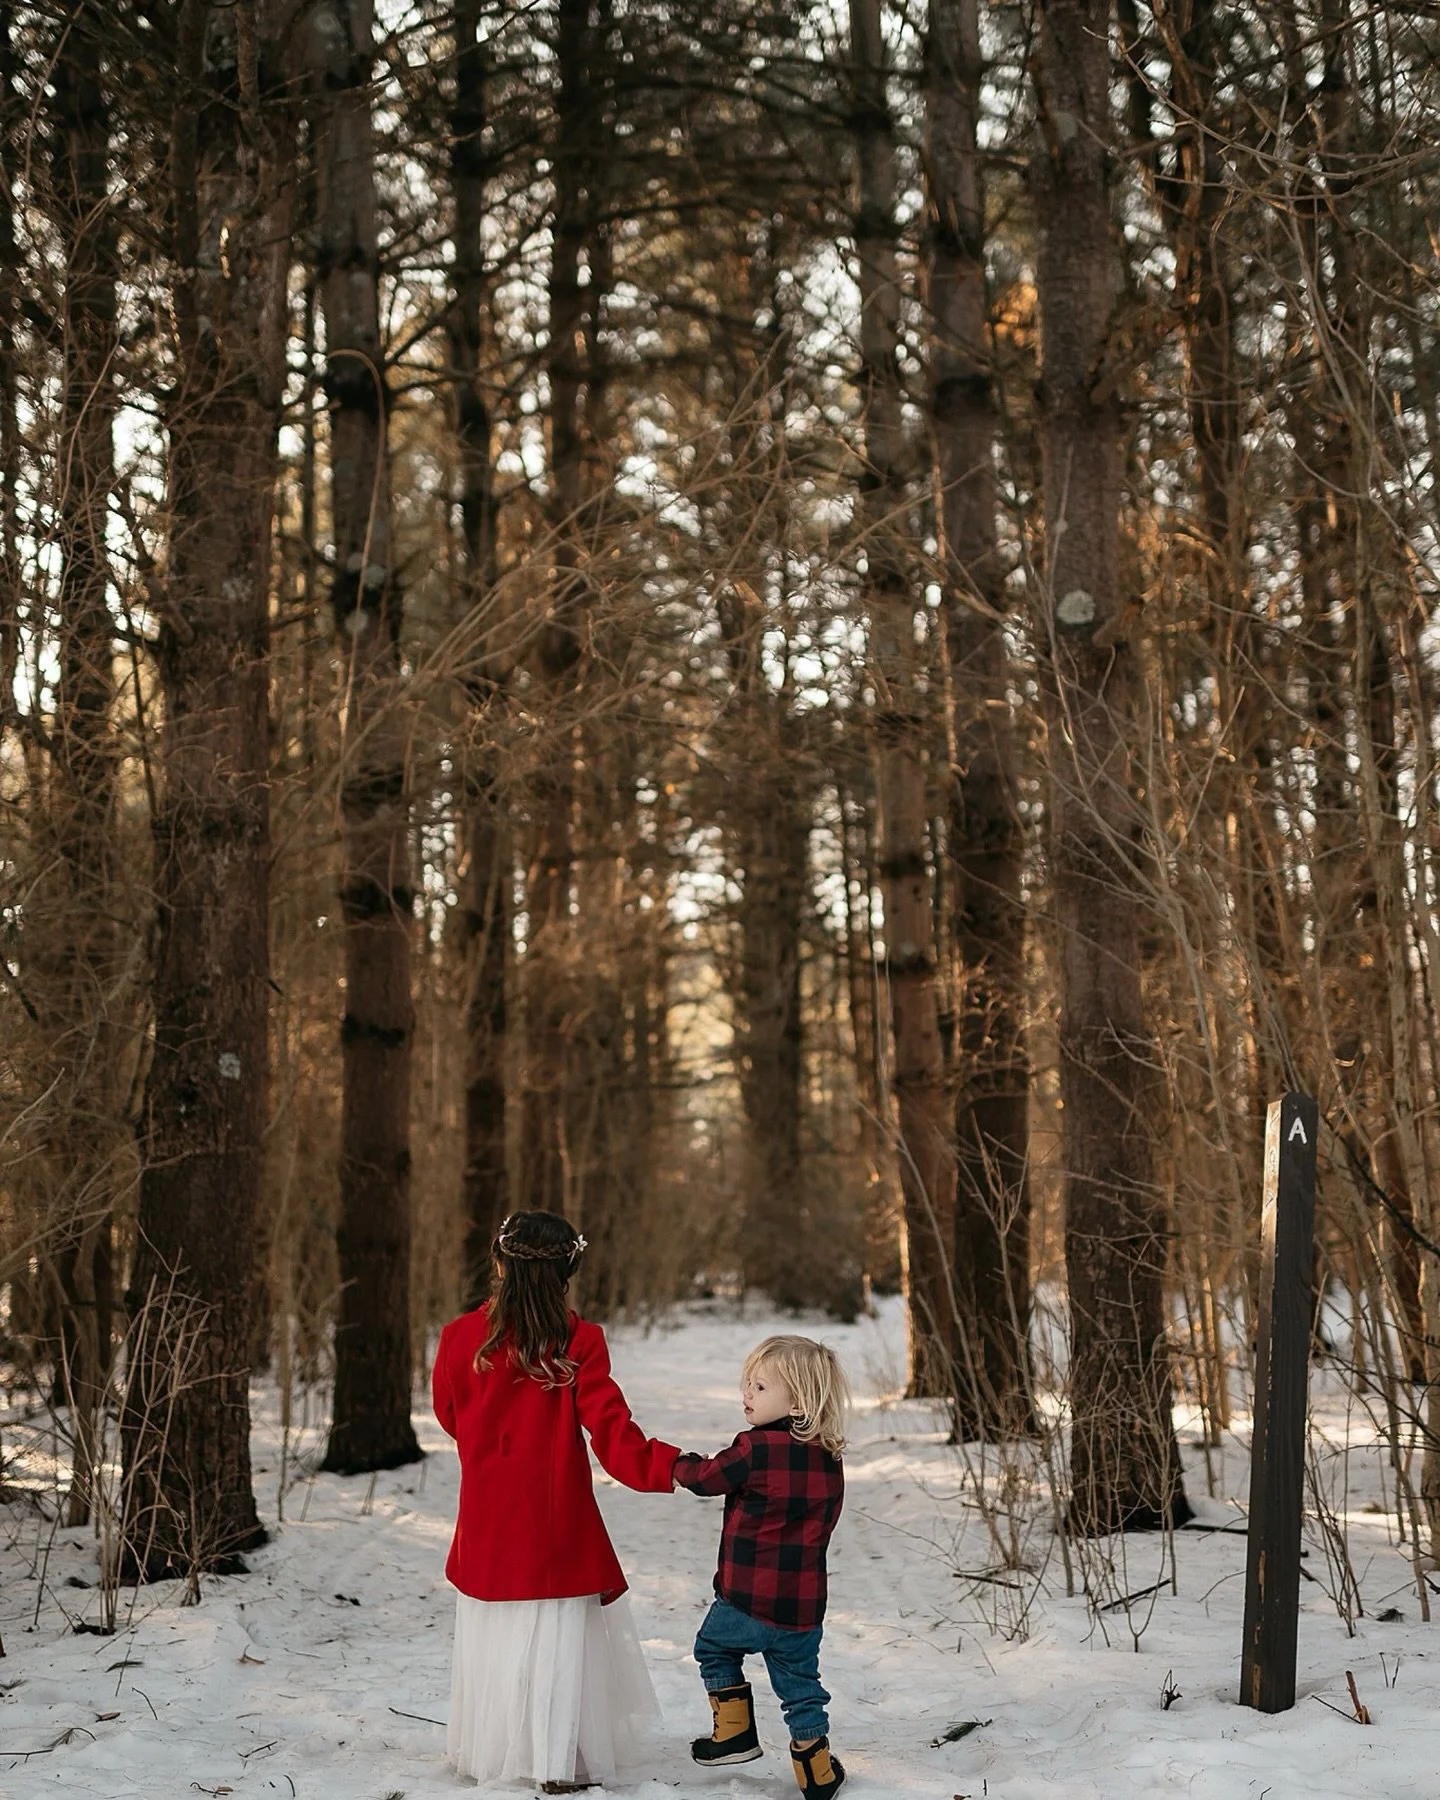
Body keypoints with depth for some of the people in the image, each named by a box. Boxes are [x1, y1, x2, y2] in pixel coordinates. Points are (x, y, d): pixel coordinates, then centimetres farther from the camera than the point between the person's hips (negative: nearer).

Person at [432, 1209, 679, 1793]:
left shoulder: (461, 1336, -6)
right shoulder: (580, 1340, -12)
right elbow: (610, 1428, -17)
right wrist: (668, 1466, -17)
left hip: (487, 1520, 2)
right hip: (557, 1520, -2)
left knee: (492, 1634, 14)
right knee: (560, 1636, 5)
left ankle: (489, 1751, 24)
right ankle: (559, 1763, 6)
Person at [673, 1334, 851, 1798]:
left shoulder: (757, 1449, -17)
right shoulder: (829, 1459, 2)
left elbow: (707, 1477, -4)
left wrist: (680, 1464, 15)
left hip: (746, 1599, -5)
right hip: (804, 1603, 5)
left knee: (714, 1649, 22)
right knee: (799, 1682, 17)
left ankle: (734, 1733, 22)